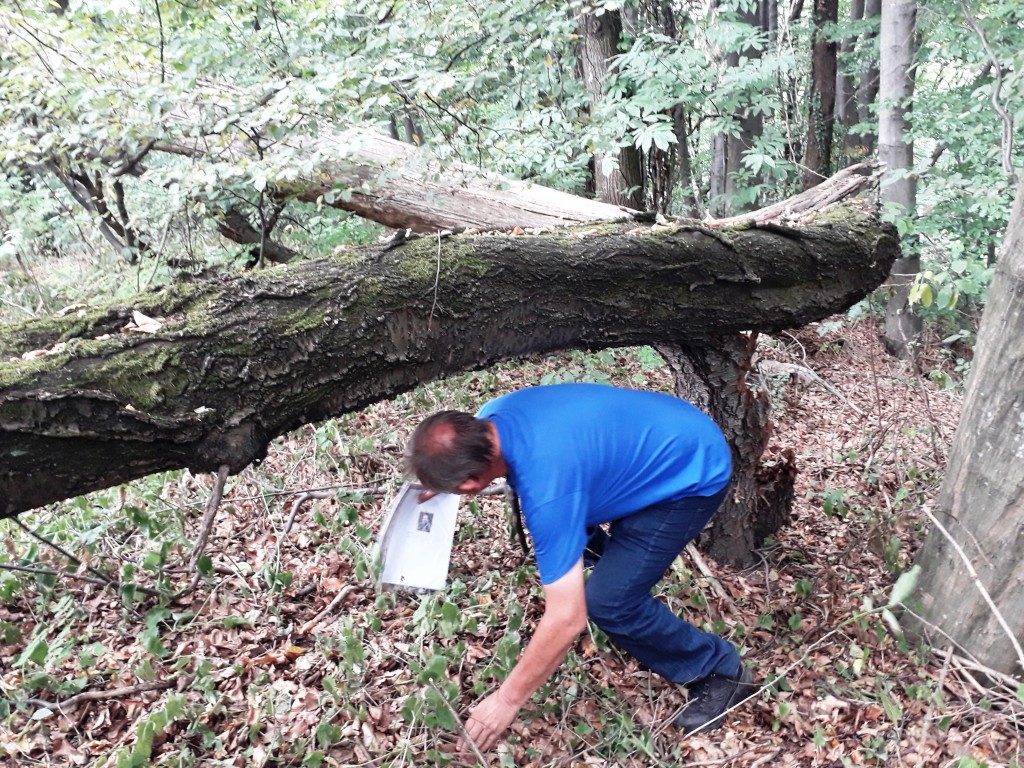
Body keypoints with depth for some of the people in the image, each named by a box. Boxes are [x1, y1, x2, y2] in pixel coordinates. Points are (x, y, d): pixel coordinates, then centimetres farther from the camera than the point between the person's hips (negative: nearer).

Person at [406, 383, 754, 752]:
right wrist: (438, 484, 11)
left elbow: (567, 619, -31)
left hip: (693, 474, -8)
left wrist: (507, 699, -19)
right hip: (665, 433, 9)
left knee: (608, 602, -11)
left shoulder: (546, 488, -36)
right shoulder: (493, 416, -13)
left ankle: (720, 672, 10)